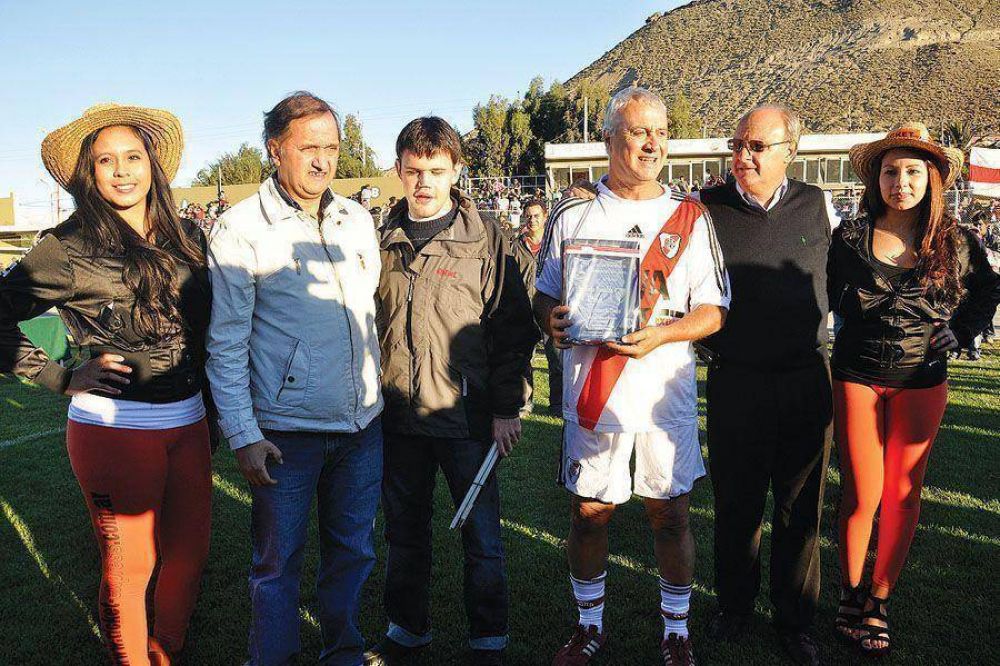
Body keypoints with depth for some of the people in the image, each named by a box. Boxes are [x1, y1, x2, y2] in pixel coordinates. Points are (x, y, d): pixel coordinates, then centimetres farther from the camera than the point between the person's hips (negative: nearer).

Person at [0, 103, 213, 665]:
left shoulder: (189, 238, 6)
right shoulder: (71, 246, -8)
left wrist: (212, 409, 16)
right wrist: (65, 379, -9)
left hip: (188, 423, 5)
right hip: (114, 428, -5)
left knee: (189, 556, 14)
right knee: (129, 567, 8)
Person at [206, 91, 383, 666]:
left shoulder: (358, 219, 7)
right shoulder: (241, 229, -8)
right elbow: (226, 342, -7)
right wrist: (243, 434, -11)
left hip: (362, 424, 5)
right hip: (286, 430, -5)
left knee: (353, 552, 17)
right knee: (279, 564, 8)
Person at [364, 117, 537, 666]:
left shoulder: (487, 239, -5)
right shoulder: (382, 239, 5)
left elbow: (513, 328, -4)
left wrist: (506, 407, -7)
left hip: (467, 415, -3)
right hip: (397, 415, 4)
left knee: (481, 537, 7)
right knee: (404, 532, 17)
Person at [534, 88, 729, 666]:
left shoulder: (691, 217, 4)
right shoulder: (572, 215, 5)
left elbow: (715, 309, 2)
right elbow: (544, 293, 12)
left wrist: (662, 333, -17)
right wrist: (552, 320, -11)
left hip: (667, 392, 0)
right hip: (591, 393, 1)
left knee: (671, 515, 8)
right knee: (589, 513, 9)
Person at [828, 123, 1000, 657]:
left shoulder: (955, 242, -1)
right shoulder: (850, 237, -4)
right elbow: (829, 299, 5)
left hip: (922, 382, 2)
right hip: (857, 378, -2)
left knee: (903, 494, 7)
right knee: (861, 494, 0)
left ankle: (878, 601, 22)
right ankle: (850, 594, 19)